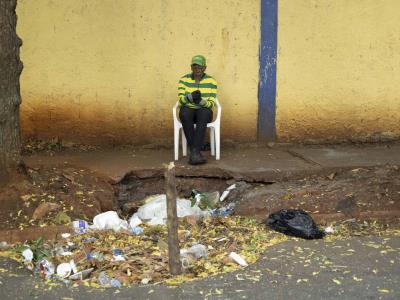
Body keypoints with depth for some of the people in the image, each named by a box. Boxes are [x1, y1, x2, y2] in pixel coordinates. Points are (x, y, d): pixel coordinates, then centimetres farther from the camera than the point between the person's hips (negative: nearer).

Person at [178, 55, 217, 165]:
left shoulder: (211, 81, -1)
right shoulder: (184, 80, 2)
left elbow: (211, 103, -8)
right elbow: (181, 99, -7)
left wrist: (201, 101, -30)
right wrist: (190, 97, -29)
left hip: (204, 111, 0)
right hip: (188, 110, 1)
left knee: (204, 113, -37)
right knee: (184, 113, -35)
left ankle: (194, 152, -42)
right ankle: (195, 152, -36)